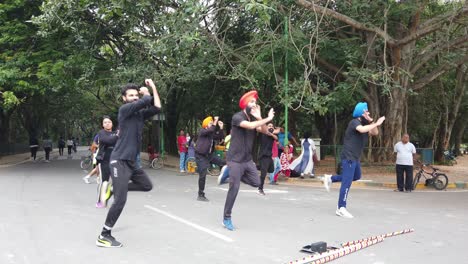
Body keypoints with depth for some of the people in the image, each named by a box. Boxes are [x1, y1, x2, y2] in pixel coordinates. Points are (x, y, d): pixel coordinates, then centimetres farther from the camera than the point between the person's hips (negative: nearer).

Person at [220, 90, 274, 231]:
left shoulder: (253, 118, 8)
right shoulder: (237, 117, -15)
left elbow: (264, 131, -3)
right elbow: (250, 126, -32)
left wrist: (259, 118, -16)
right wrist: (268, 118, -23)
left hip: (248, 159, 7)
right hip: (235, 159, -7)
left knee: (256, 183, 8)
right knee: (234, 188, -7)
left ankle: (230, 174, 23)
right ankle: (226, 218, 7)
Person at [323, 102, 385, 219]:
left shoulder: (364, 123, 14)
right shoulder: (354, 122, -15)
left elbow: (375, 133, 10)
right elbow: (362, 130, -36)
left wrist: (371, 121, -3)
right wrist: (377, 123, -29)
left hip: (355, 157, 10)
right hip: (349, 157, -10)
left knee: (356, 176, 26)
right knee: (347, 182, -10)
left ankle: (330, 178, 28)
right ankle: (341, 208, -7)